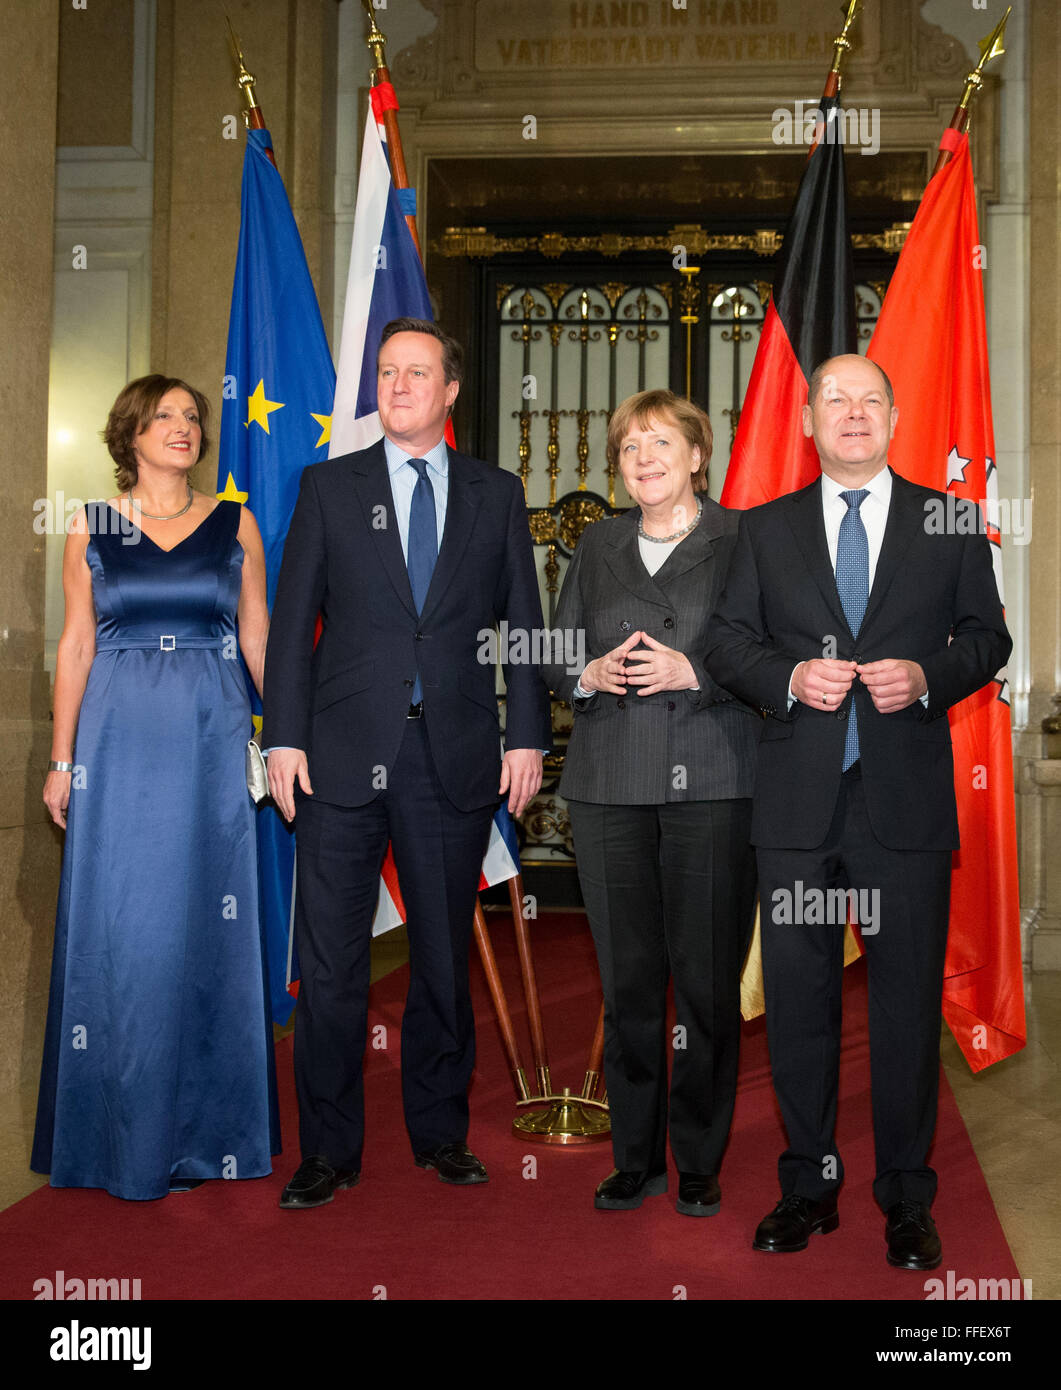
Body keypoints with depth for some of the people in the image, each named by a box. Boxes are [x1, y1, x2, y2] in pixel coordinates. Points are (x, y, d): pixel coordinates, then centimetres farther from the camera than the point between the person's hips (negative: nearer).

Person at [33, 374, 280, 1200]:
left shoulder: (234, 526, 7)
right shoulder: (91, 528, 7)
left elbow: (259, 639, 7)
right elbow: (76, 646, 7)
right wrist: (63, 759, 3)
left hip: (212, 741, 0)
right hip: (119, 739, 0)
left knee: (208, 925, 3)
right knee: (116, 928, 2)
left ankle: (207, 1129, 16)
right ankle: (120, 1132, 16)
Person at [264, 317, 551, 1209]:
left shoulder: (496, 495, 10)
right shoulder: (329, 487, 8)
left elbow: (523, 623, 8)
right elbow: (293, 620, 4)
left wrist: (527, 737, 0)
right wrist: (284, 739, -4)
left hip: (456, 758, 1)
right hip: (345, 754, 0)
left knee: (445, 958, 10)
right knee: (331, 965, 2)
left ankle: (440, 1132, 26)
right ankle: (329, 1149, 16)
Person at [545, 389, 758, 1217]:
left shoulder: (743, 540, 2)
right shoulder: (599, 545, 15)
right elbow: (554, 655, 15)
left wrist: (692, 672, -16)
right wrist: (591, 674, -5)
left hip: (713, 785, -3)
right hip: (610, 786, 3)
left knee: (709, 981, 1)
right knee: (627, 979, 7)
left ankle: (701, 1162, 16)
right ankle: (636, 1158, 20)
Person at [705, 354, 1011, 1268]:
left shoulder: (949, 524, 7)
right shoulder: (767, 530, 11)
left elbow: (987, 637, 8)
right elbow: (727, 642, 8)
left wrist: (927, 675, -11)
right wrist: (791, 677, -10)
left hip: (906, 794, -1)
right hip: (797, 799, 1)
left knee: (909, 1001, 5)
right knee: (797, 998, 8)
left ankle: (906, 1199, 20)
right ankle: (810, 1187, 23)